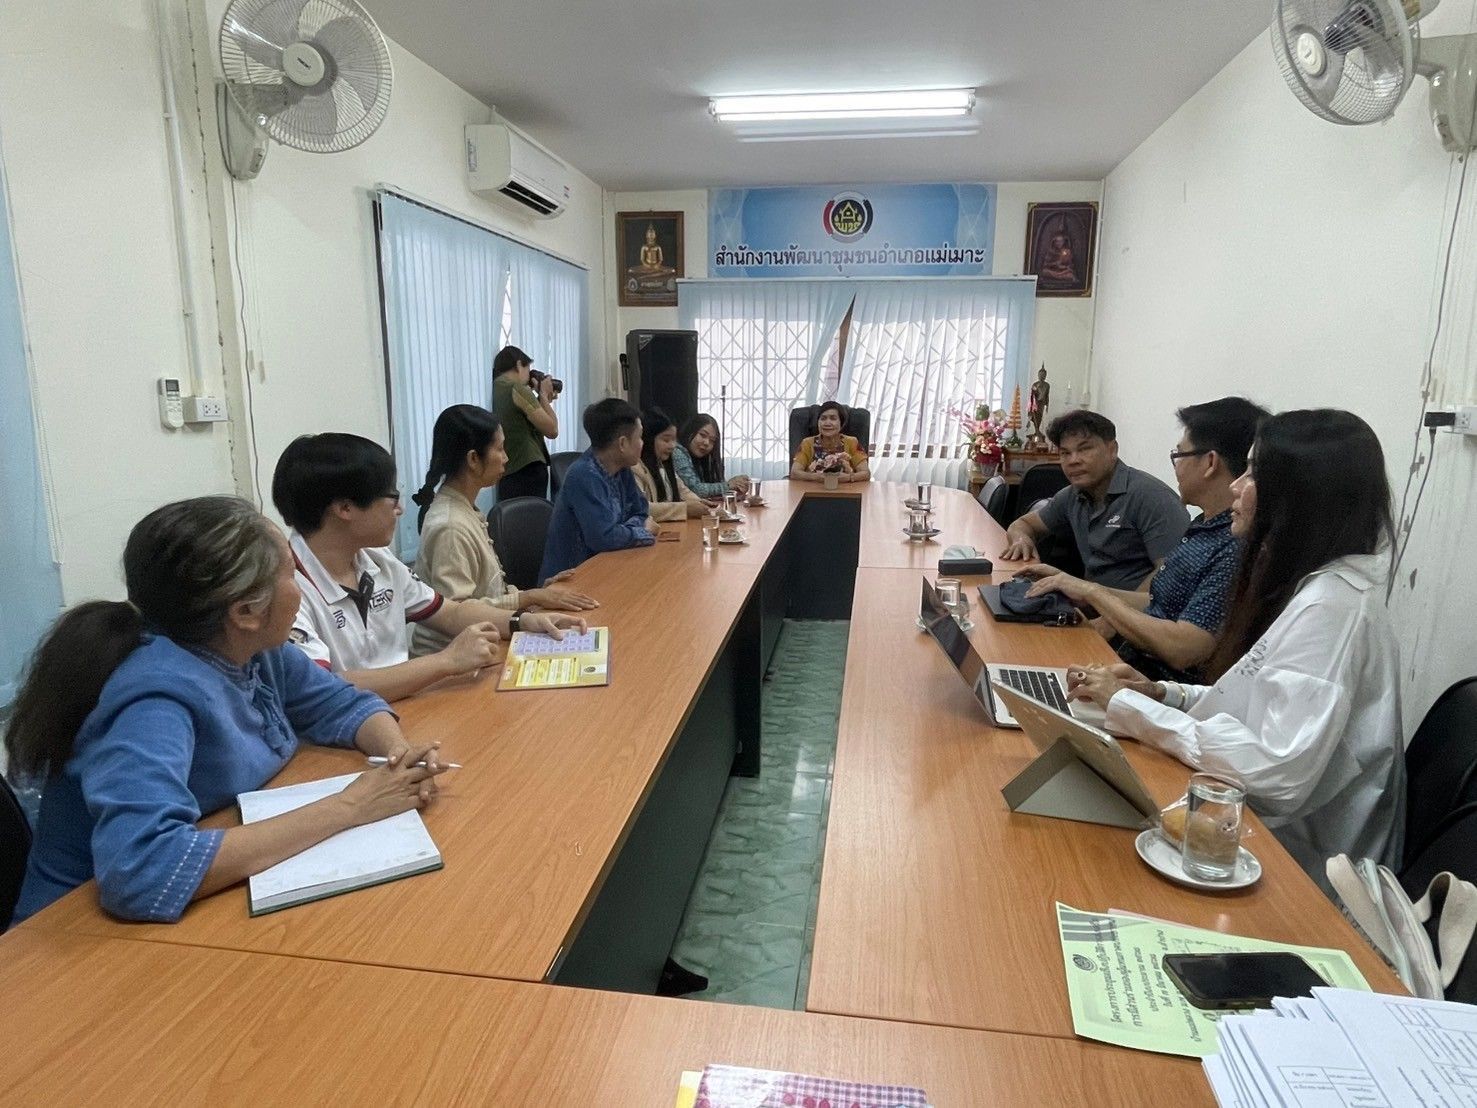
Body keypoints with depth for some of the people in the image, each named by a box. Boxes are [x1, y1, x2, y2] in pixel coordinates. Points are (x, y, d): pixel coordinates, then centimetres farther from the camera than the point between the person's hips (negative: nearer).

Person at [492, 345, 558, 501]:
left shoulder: (493, 390, 13)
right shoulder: (518, 389, -10)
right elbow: (552, 430, -7)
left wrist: (543, 399, 18)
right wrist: (543, 395, 5)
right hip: (527, 472, -8)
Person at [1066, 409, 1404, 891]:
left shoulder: (1330, 607, -24)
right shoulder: (1308, 585, 6)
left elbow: (1279, 773, -30)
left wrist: (1134, 708, -23)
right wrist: (1164, 694, -5)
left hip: (1292, 865, -7)